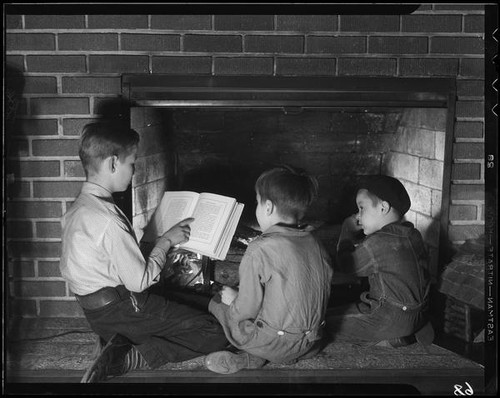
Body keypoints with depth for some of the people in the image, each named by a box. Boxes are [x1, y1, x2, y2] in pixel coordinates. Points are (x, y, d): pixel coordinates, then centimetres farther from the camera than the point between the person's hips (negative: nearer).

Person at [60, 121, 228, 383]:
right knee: (215, 333, -9)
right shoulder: (109, 220, -25)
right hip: (120, 310, -10)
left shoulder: (76, 208, 6)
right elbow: (139, 281, -21)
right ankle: (130, 357, -13)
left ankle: (123, 347, 0)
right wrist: (166, 241, -8)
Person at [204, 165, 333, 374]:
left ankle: (251, 357, 5)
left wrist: (233, 298, 6)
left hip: (277, 344, -6)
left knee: (217, 301, 12)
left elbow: (246, 310, -17)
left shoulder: (260, 249, -21)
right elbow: (324, 292, 7)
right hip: (310, 340, 6)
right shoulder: (315, 245, -2)